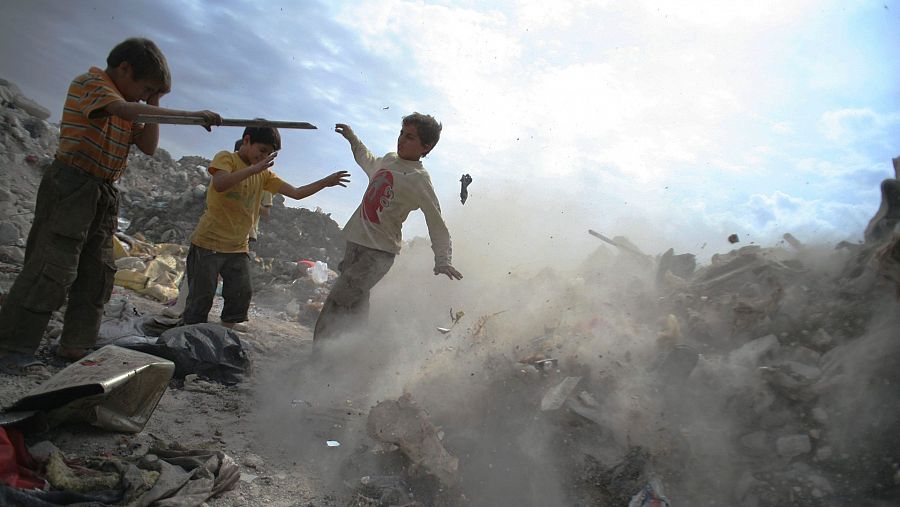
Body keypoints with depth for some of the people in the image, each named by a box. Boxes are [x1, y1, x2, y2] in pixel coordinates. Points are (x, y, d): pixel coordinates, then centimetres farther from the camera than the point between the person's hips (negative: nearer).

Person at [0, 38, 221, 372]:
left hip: (105, 194, 9)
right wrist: (193, 115, -33)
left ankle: (75, 346, 16)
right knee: (53, 267, -11)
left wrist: (154, 103, 5)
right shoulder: (89, 83, -8)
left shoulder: (128, 104, 17)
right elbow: (129, 112, -27)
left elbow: (148, 147, 11)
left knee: (98, 273, 8)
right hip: (70, 185, -9)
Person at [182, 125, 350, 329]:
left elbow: (296, 193, 5)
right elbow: (219, 184, -27)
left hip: (238, 248, 6)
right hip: (208, 243, -5)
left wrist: (326, 182, -5)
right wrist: (254, 168, -31)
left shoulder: (264, 174, 10)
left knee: (241, 297, 1)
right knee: (201, 298, -1)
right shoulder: (226, 158, -6)